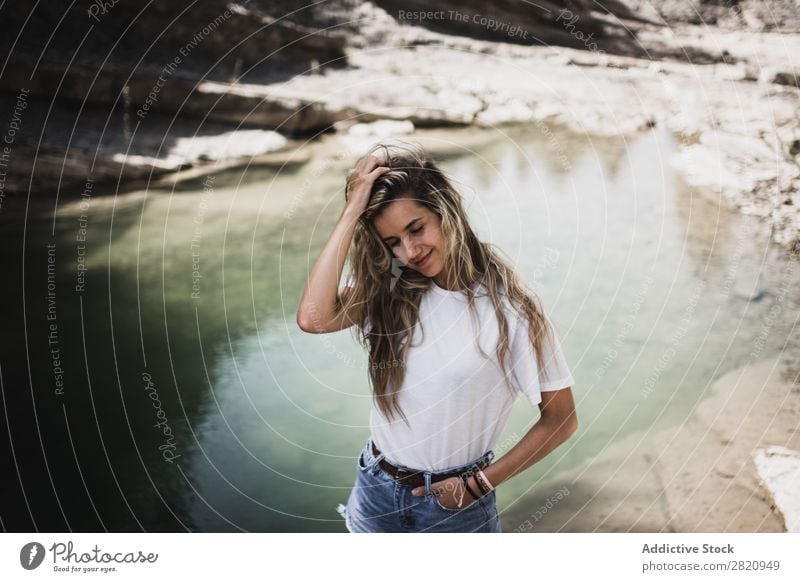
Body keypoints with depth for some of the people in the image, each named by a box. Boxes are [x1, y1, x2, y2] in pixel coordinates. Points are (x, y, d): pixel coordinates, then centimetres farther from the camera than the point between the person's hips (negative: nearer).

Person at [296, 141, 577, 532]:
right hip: (374, 491, 3)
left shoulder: (509, 307, -16)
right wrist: (352, 211, -21)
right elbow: (313, 318, -25)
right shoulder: (388, 290, -6)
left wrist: (482, 482, -9)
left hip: (456, 503, -3)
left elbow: (560, 420, -8)